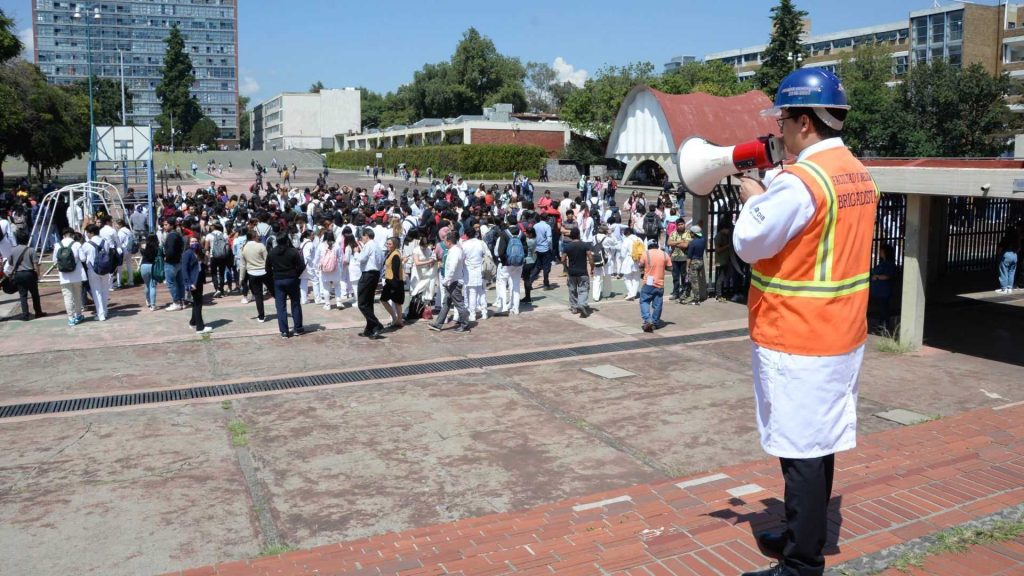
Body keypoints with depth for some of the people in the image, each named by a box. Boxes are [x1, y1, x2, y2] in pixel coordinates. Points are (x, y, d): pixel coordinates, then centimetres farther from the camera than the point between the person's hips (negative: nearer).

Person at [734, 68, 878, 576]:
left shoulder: (800, 180, -20)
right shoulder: (858, 174, 10)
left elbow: (748, 243, -14)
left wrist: (752, 199, 3)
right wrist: (770, 196, 11)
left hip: (796, 339, -9)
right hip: (839, 333, 9)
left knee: (800, 451, -1)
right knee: (819, 443, 18)